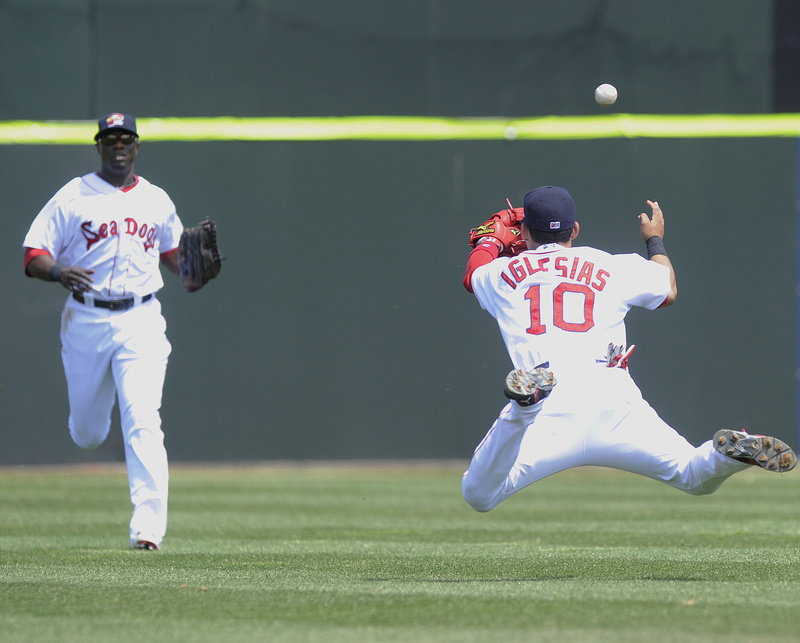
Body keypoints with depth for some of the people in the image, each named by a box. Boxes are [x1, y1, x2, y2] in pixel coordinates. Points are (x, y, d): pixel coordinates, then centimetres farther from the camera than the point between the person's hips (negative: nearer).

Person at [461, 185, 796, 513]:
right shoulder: (612, 267, 22)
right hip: (614, 398, 2)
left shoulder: (504, 272, 21)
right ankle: (733, 451, -24)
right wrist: (654, 240, 60)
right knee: (695, 476, 14)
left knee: (478, 495, -8)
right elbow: (668, 290, 41)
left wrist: (492, 238, 67)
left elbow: (473, 275, 46)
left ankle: (527, 405, -33)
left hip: (550, 418, -2)